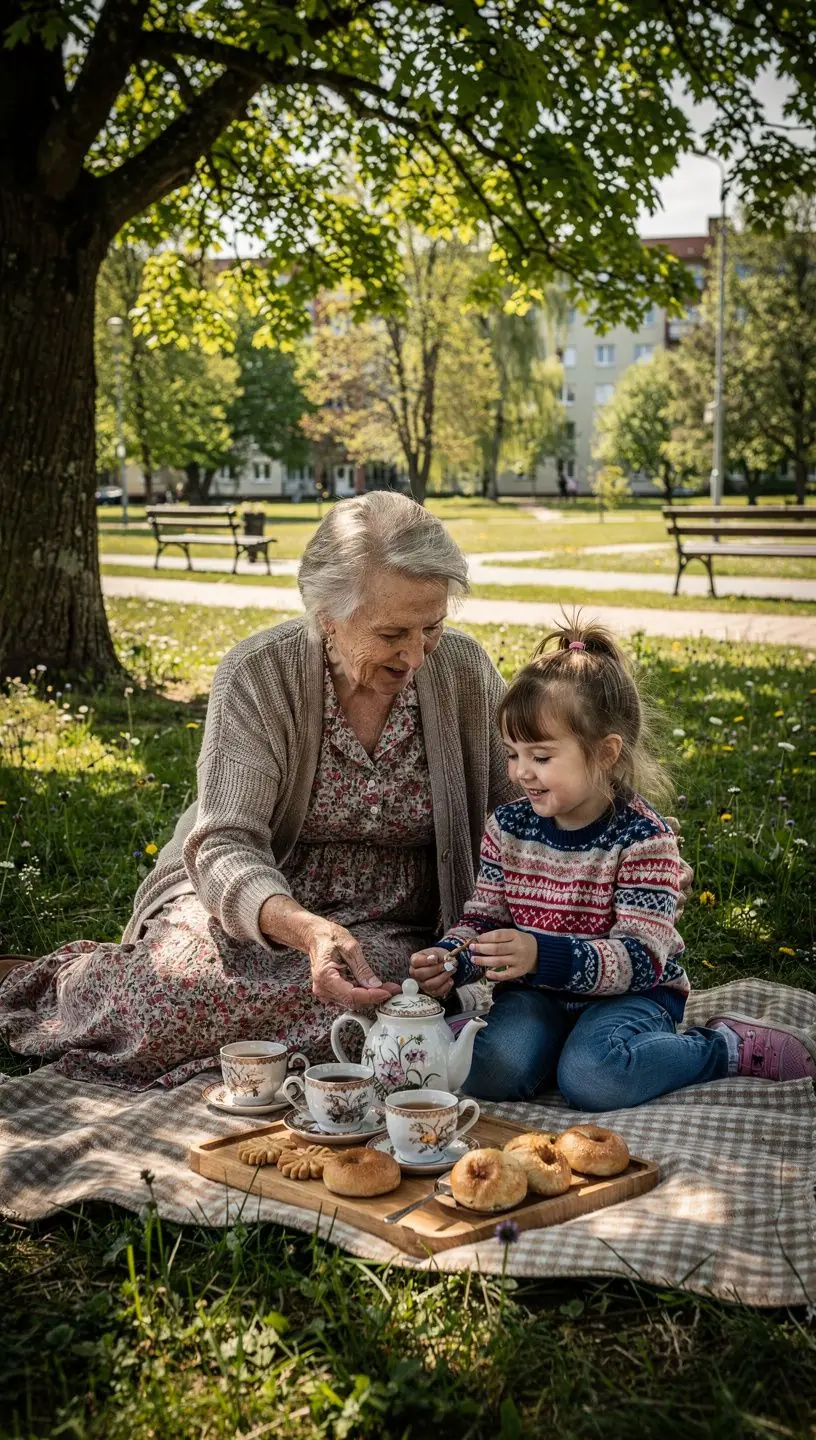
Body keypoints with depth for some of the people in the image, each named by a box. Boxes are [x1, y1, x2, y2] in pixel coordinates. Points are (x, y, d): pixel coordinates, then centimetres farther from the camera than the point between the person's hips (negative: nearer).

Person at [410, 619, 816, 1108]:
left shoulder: (643, 838, -15)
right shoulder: (508, 827, 0)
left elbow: (641, 958, -22)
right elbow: (482, 920, 7)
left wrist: (543, 954, -37)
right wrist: (450, 958, -17)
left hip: (631, 993, -2)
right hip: (537, 994, 3)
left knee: (591, 1078, -31)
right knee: (491, 1073, -26)